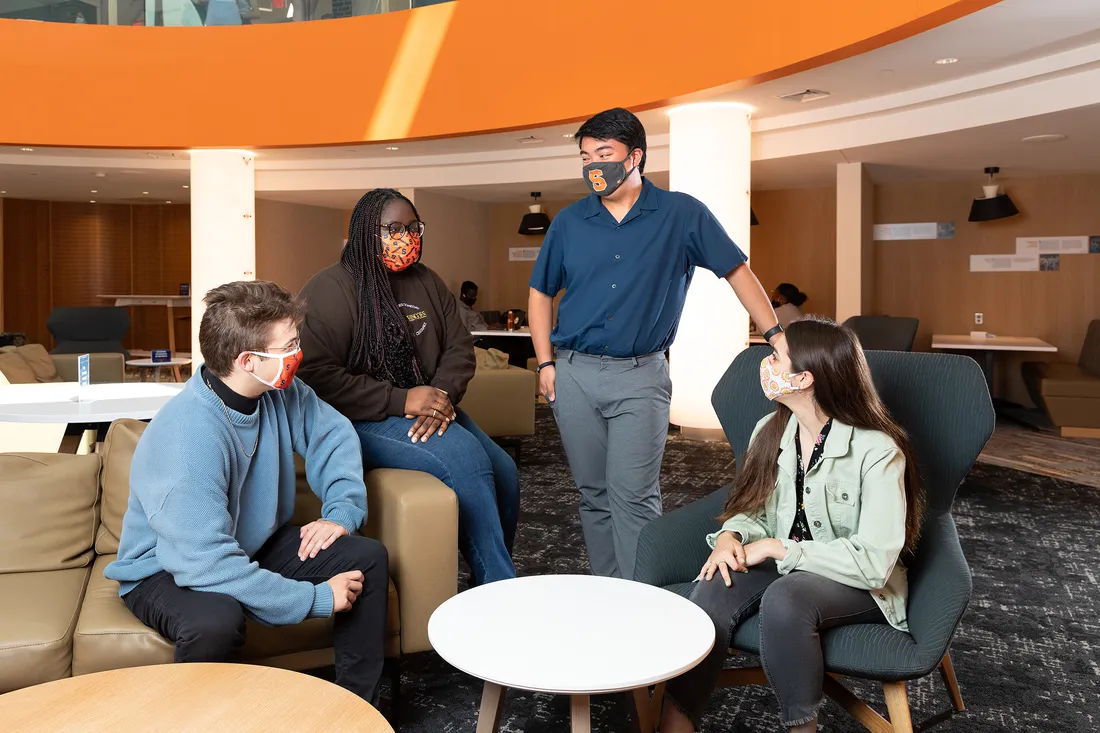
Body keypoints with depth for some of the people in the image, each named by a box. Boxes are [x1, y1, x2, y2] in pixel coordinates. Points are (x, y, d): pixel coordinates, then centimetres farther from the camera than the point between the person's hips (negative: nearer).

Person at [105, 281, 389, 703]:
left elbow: (333, 434, 3)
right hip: (167, 570, -7)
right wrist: (318, 599, -33)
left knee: (368, 558, -8)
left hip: (255, 546, 7)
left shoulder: (279, 392, -13)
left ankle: (359, 704, 8)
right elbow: (206, 562, -38)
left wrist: (341, 513, -14)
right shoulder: (187, 436, -35)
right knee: (215, 619, -39)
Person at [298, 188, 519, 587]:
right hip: (363, 420, -7)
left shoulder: (426, 282, 12)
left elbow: (459, 347, 10)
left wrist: (443, 395, -12)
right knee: (464, 458, -28)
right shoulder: (331, 290, -8)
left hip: (427, 410, 7)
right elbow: (317, 375, -18)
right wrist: (399, 400, -22)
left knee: (504, 472, -13)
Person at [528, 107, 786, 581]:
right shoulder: (570, 222, 7)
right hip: (573, 375, 4)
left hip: (640, 377, -3)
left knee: (633, 496, -8)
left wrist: (776, 335, -2)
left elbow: (737, 271, 5)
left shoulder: (681, 214, 0)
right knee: (594, 495, 10)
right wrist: (545, 363, 5)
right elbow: (540, 293, 15)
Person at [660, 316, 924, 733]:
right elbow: (753, 511, 12)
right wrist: (732, 535, -12)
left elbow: (873, 562, -22)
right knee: (714, 589, -26)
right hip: (785, 567, 5)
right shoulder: (771, 432, 1)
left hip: (860, 586, -5)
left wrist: (778, 548, -21)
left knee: (785, 599, -36)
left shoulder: (877, 450, -19)